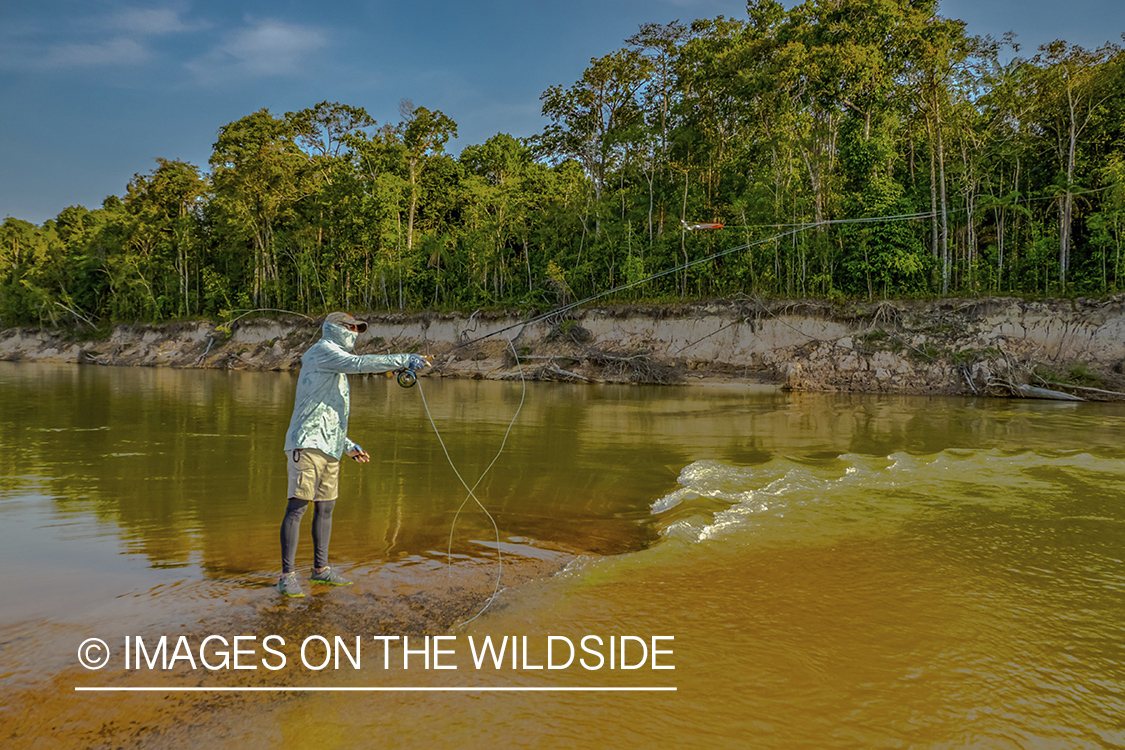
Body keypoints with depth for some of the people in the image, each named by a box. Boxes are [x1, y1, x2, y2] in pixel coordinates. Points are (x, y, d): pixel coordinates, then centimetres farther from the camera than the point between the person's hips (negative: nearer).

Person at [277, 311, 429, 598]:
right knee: (298, 506, -10)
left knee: (325, 507, 11)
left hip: (329, 449, 10)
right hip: (307, 444, -10)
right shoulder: (322, 350, -2)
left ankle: (321, 569, 21)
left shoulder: (335, 372, 26)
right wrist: (403, 360, -22)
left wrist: (349, 446, 22)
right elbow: (357, 363, -20)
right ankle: (287, 576, -8)